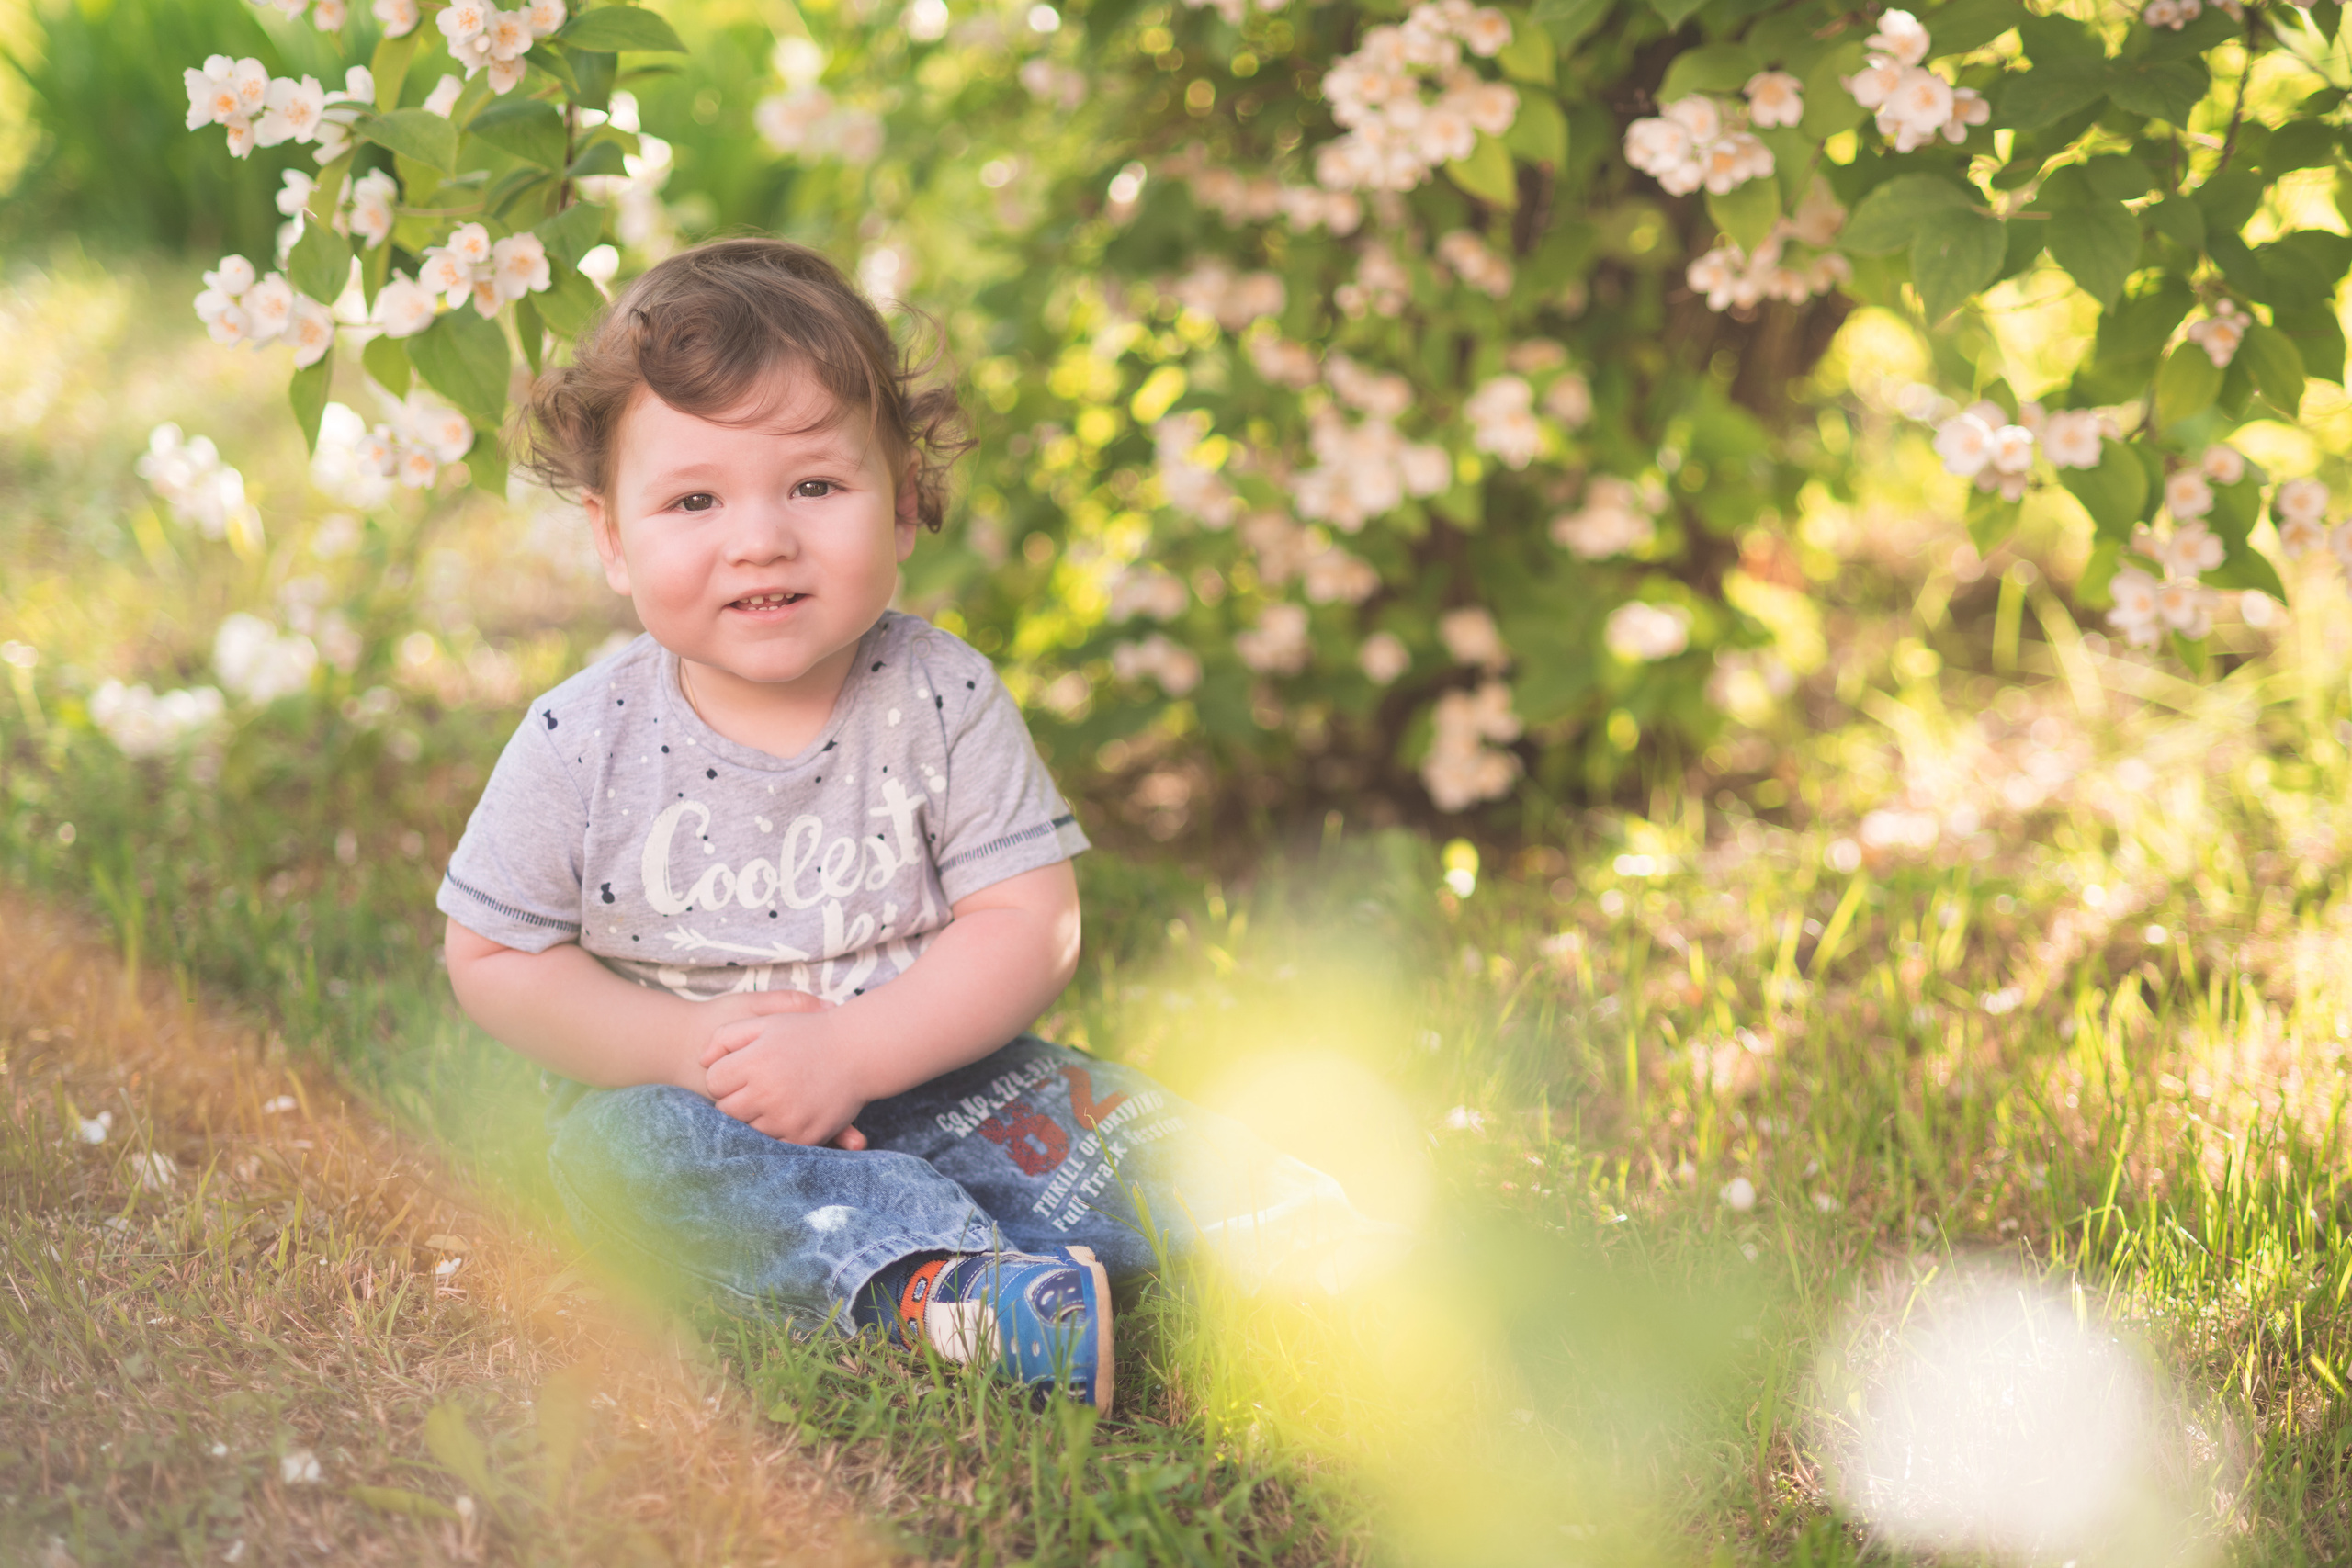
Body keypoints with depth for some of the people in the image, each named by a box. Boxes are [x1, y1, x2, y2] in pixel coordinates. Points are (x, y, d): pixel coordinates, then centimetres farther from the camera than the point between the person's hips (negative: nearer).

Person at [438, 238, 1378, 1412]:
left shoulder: (944, 702, -9)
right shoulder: (584, 743, -10)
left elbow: (1030, 927, -12)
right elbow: (494, 960, -3)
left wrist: (846, 1052, -25)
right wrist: (694, 1045, -18)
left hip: (912, 1081, 2)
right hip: (675, 1089, -2)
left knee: (1094, 1116, -21)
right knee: (634, 1144, -33)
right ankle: (946, 1290, -48)